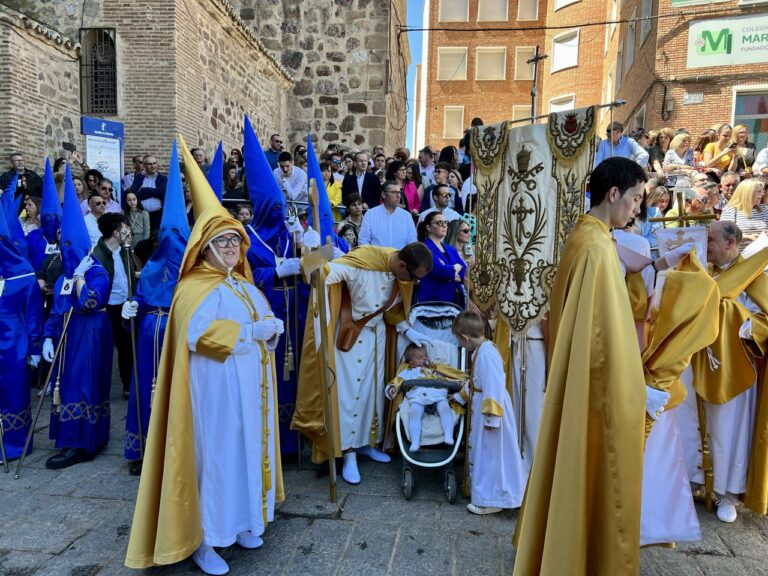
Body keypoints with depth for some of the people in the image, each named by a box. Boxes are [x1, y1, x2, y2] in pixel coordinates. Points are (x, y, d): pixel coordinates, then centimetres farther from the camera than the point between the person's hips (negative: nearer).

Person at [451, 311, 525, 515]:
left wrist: (491, 417, -26)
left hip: (490, 408, -10)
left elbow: (494, 387, -27)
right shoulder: (480, 351, 9)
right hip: (480, 408, 10)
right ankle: (486, 494, 32)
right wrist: (459, 397, 33)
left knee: (491, 454, 2)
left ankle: (491, 500, 14)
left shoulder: (487, 353, -23)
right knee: (482, 451, 18)